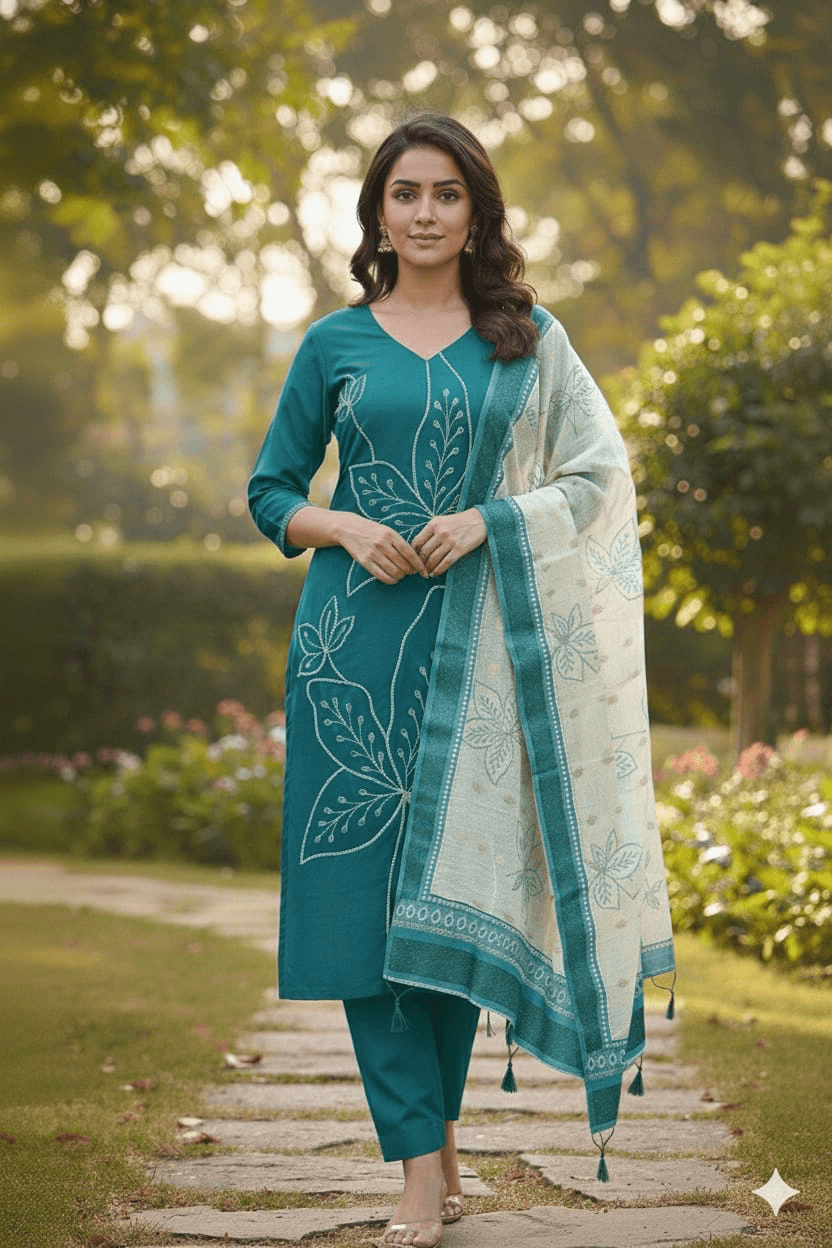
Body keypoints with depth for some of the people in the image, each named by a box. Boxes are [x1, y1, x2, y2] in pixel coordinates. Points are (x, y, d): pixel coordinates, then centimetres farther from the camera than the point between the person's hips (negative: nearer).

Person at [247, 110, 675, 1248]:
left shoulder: (529, 338, 8)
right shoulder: (335, 344, 8)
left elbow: (600, 473, 5)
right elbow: (271, 493, 12)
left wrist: (489, 519, -10)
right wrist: (345, 528, -9)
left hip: (480, 639, 0)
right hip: (356, 637, 0)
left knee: (457, 882, 0)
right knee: (367, 882, -6)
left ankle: (440, 1125, 17)